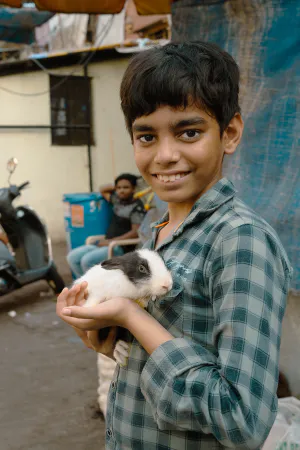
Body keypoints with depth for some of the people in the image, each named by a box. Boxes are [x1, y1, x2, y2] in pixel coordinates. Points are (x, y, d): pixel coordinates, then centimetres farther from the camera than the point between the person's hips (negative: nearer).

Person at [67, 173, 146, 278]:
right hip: (107, 243, 9)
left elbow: (136, 232, -16)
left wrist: (111, 241, -18)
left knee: (87, 260, -27)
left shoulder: (136, 207, -10)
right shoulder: (117, 200, 12)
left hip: (121, 247, -9)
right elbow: (103, 190, 31)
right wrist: (115, 186, 13)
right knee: (72, 257, -5)